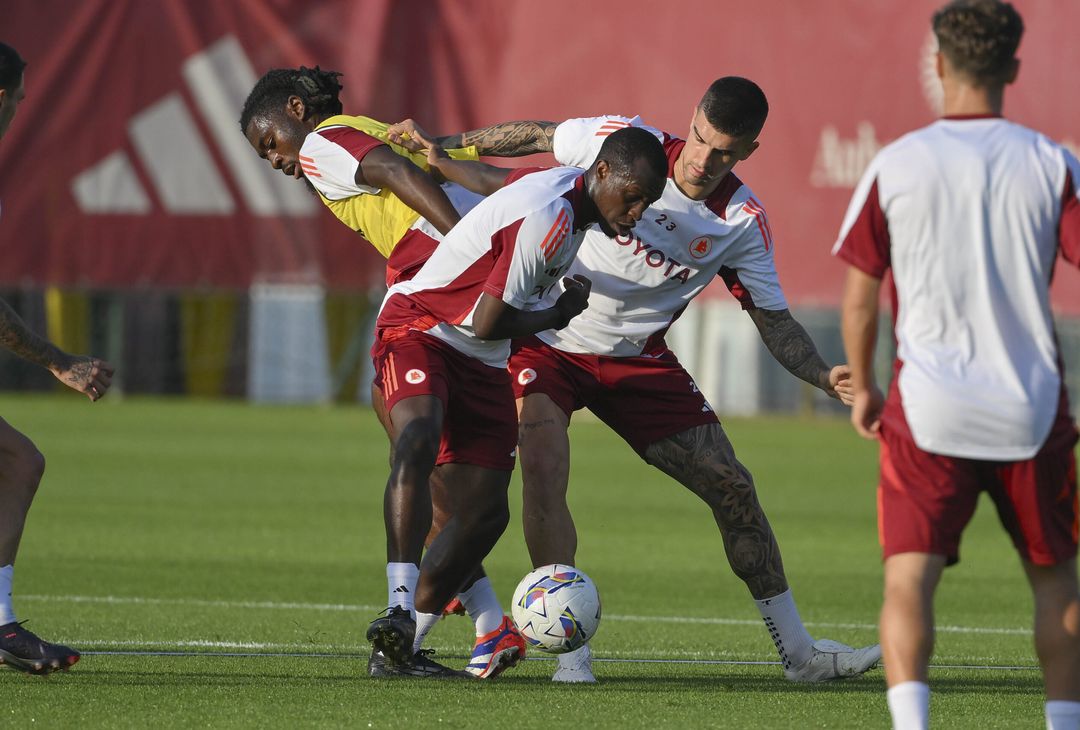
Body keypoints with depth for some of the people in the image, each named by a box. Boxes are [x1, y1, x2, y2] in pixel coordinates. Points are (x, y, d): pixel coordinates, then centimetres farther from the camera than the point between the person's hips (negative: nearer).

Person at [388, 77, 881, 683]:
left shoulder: (744, 223, -9)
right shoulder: (626, 142, -16)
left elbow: (774, 321, -3)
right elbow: (534, 136, 0)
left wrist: (825, 376, -22)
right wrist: (434, 144, 0)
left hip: (638, 359, 3)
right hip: (547, 341, -3)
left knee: (732, 487, -2)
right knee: (543, 471, -26)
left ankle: (798, 651, 10)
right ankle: (571, 650, -18)